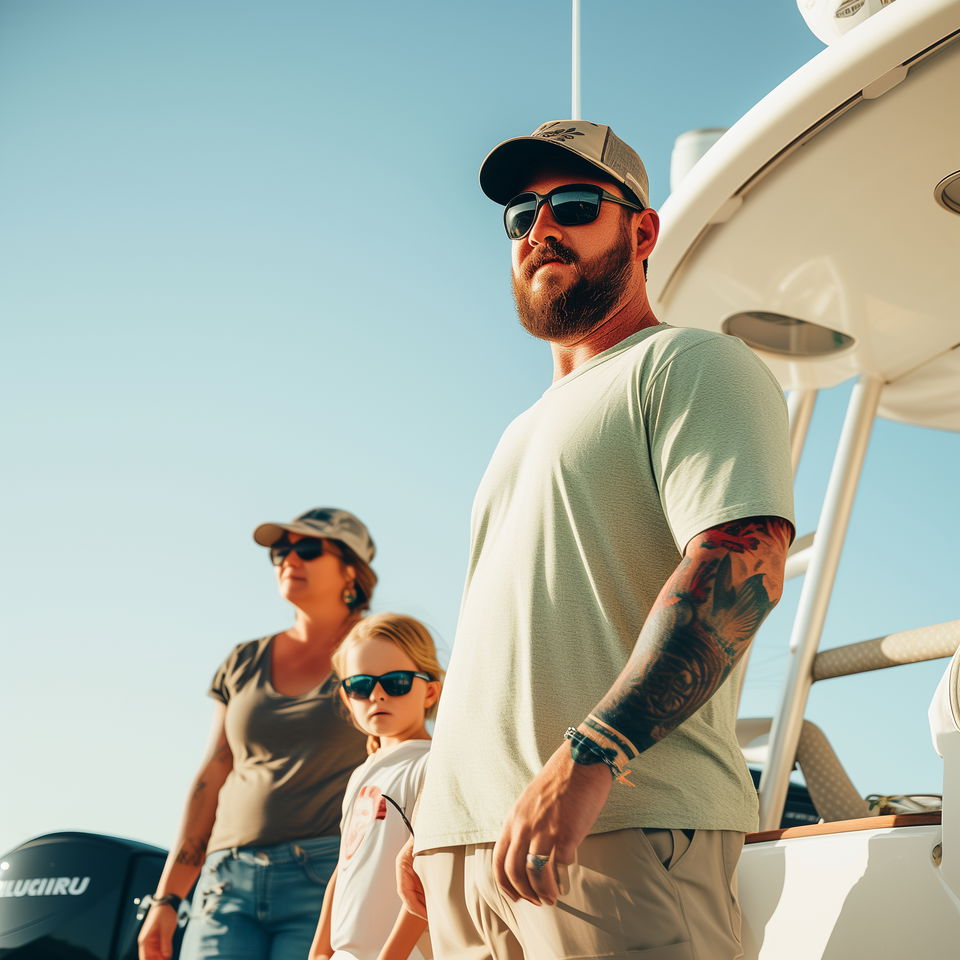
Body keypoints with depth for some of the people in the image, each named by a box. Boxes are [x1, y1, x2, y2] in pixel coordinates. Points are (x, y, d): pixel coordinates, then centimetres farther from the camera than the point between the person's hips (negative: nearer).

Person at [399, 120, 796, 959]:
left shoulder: (693, 367, 2)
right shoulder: (527, 433, 28)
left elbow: (743, 562, -16)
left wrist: (585, 760, -24)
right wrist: (434, 821, 17)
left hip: (621, 832, -7)